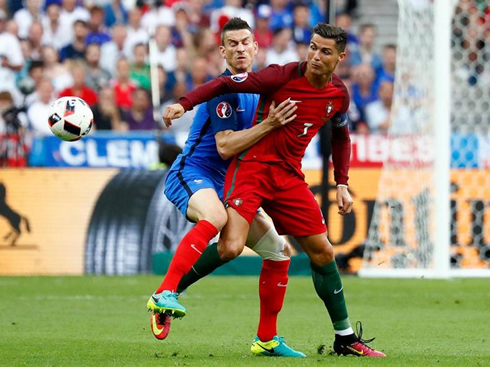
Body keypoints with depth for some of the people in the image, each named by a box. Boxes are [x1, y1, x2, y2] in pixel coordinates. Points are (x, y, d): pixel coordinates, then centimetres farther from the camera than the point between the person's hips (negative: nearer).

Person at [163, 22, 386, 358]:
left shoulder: (339, 94, 4)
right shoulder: (284, 76, -14)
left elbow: (341, 137, 22)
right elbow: (227, 84, -11)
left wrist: (342, 184, 15)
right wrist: (185, 103, -22)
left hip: (289, 176, 5)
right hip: (252, 166, -5)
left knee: (323, 252, 7)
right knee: (231, 247, -24)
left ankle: (346, 338, 20)